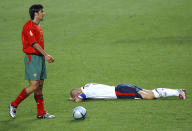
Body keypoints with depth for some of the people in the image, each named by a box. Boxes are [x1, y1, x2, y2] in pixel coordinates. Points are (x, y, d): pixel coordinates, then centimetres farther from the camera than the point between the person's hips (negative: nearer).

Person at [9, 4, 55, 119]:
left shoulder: (38, 26, 16)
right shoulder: (29, 26, -13)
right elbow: (34, 43, -18)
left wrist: (46, 56, 12)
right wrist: (46, 55, -19)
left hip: (40, 57, 9)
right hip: (32, 58, -9)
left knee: (40, 86, 9)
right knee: (34, 86, -12)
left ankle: (41, 113, 12)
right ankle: (14, 105, 2)